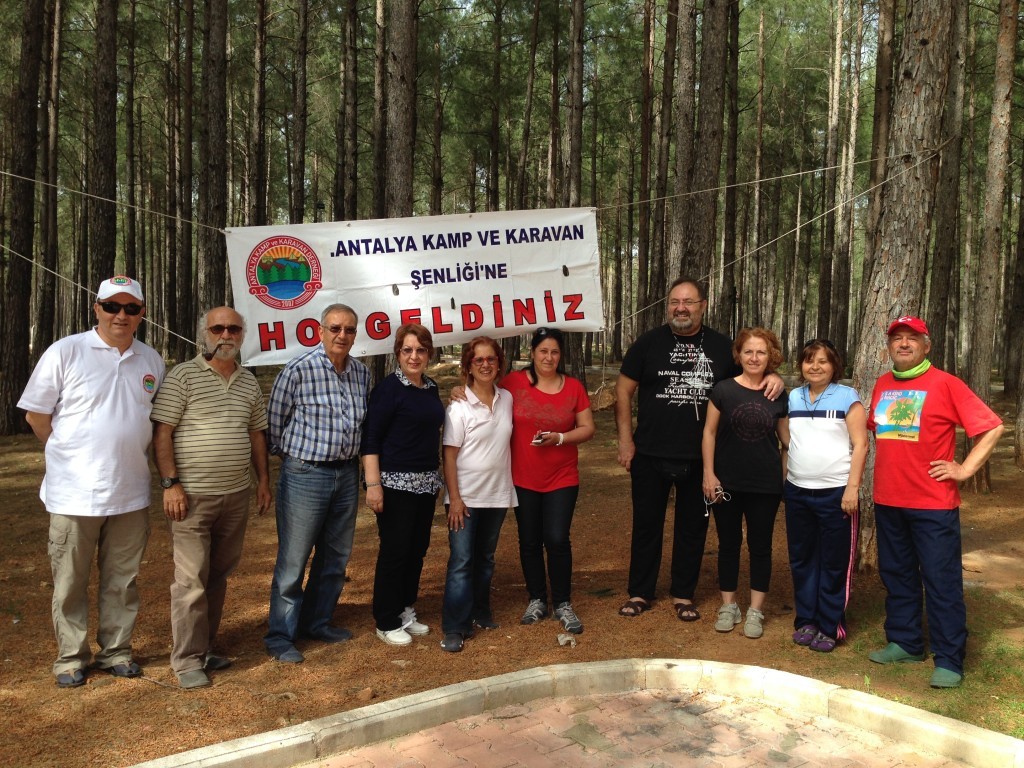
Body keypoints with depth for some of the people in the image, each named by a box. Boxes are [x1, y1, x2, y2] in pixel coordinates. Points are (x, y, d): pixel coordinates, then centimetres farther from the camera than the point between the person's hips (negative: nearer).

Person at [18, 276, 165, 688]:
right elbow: (36, 414, -1)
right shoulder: (65, 351, -7)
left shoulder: (152, 360, 6)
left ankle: (116, 651, 28)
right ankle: (71, 657, 25)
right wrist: (69, 456, 2)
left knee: (122, 579, 13)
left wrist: (130, 455, 10)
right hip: (74, 494, -3)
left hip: (130, 494, 3)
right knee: (70, 581, 9)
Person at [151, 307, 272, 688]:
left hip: (236, 495, 6)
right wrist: (171, 483, -15)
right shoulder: (182, 376, -6)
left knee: (219, 575, 13)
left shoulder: (249, 382, 12)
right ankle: (187, 659, 8)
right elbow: (161, 433, -9)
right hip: (192, 496, -6)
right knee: (191, 578, -3)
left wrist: (263, 479, 14)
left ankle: (205, 648, 25)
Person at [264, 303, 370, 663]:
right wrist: (291, 455, 5)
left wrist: (350, 458, 14)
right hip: (305, 474, -6)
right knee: (293, 560, 1)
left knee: (336, 556, 16)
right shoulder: (298, 370, -13)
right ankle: (280, 636, 14)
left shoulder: (362, 373, 4)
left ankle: (317, 622, 32)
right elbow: (275, 420, -5)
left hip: (347, 473, 6)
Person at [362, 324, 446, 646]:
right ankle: (387, 622, 13)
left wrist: (436, 475, 16)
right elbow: (370, 439, -12)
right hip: (395, 483, -7)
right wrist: (373, 485, -20)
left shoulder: (431, 387, 10)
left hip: (426, 483, 7)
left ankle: (406, 612, 27)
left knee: (418, 549, 12)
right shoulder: (388, 388, -10)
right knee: (395, 551, -1)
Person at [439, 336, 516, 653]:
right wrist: (454, 498, -14)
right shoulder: (459, 407, -10)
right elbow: (449, 455, -10)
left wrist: (511, 485, 8)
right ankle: (454, 628, 2)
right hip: (466, 496, -4)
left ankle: (480, 612, 31)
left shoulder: (507, 399, 3)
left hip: (498, 494, 5)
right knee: (461, 560, -4)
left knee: (486, 557, 16)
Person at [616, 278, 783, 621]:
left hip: (700, 458, 1)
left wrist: (773, 377, -9)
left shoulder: (721, 346, 3)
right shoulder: (649, 343, -1)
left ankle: (683, 594, 27)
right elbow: (624, 390, 0)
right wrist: (625, 440, -6)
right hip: (650, 455, -1)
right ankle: (640, 592, 23)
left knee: (693, 527, 12)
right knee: (646, 524, 9)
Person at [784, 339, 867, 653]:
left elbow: (860, 445, -7)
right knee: (801, 559, 11)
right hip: (797, 492, 5)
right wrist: (784, 481, 8)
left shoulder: (847, 397, -4)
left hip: (835, 493, -4)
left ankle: (830, 627, 14)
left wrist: (852, 488, -14)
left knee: (834, 563, 3)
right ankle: (805, 621, 24)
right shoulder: (793, 398, 9)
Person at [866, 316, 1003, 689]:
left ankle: (949, 660, 9)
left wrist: (965, 469, -11)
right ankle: (904, 643, 29)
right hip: (888, 502, 6)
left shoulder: (945, 384, -8)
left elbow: (992, 427, -9)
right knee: (897, 576, 15)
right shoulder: (882, 385, 9)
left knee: (942, 582, 0)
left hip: (933, 504, -6)